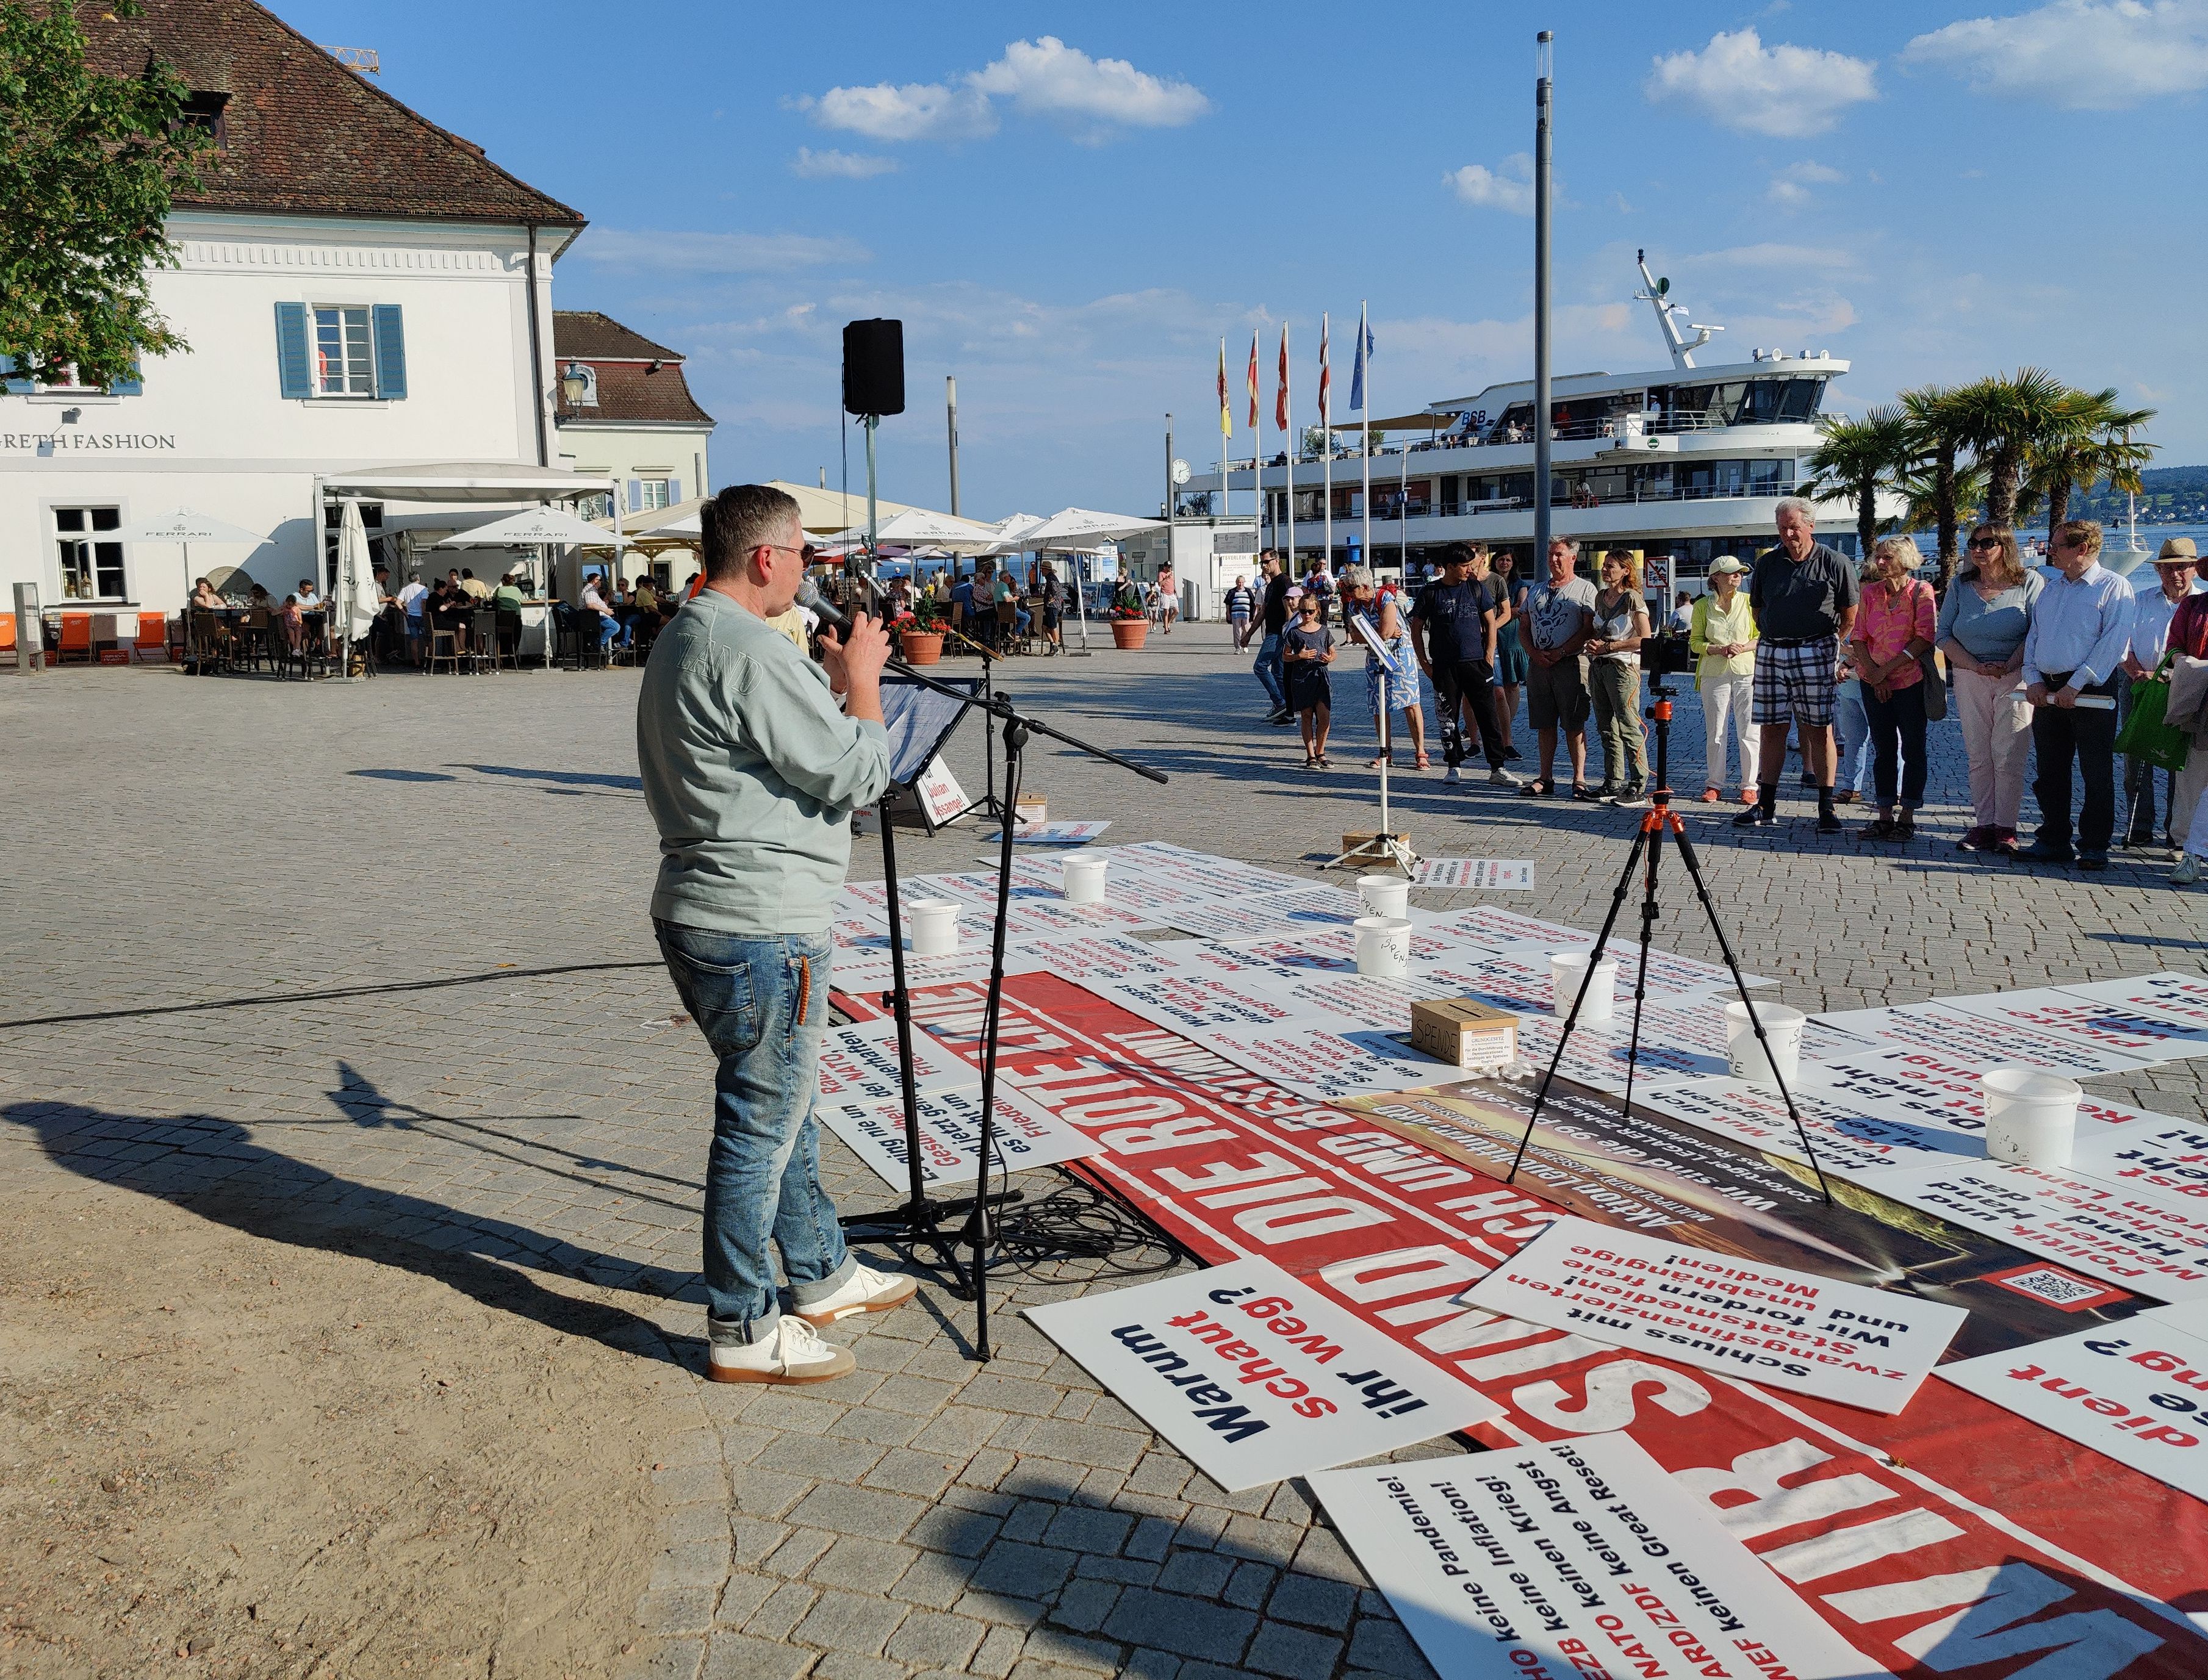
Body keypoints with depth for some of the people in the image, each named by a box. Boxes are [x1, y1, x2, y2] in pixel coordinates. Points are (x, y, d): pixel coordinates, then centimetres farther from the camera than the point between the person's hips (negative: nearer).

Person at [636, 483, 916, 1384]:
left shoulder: (679, 644, 14)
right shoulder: (752, 652, -20)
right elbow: (856, 776, -16)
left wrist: (831, 678, 15)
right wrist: (862, 678, -6)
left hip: (700, 914, 11)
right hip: (758, 929, -11)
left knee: (787, 1104, 22)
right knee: (761, 1123, 1)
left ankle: (822, 1277, 37)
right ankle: (744, 1333, 14)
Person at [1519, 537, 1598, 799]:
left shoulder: (1585, 589, 2)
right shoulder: (1536, 590, 19)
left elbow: (1589, 628, -7)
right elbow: (1525, 628, 17)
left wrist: (1560, 653, -14)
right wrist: (1534, 653, -2)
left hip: (1571, 663, -5)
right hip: (1538, 664, 5)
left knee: (1574, 725, -5)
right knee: (1544, 724, 6)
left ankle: (1579, 780, -2)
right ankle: (1545, 779, 11)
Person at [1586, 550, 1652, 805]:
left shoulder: (1632, 598, -9)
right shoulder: (1600, 597, 14)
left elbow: (1644, 639, -14)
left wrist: (1608, 646, -14)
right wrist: (1593, 643, 3)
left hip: (1623, 666, -8)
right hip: (1598, 667, 8)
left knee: (1628, 728, -9)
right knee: (1606, 728, 10)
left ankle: (1638, 788, -7)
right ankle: (1614, 782, 17)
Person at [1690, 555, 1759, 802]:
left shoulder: (1749, 602, 4)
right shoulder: (1702, 606, 5)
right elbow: (1695, 642, 5)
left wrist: (1743, 648, -12)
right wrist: (1719, 649, -12)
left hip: (1747, 673, 0)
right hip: (1714, 674, 1)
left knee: (1748, 732, -2)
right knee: (1715, 733, 3)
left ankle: (1749, 786, 6)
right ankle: (1714, 785, 11)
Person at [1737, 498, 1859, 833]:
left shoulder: (1835, 564, 1)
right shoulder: (1766, 563, 9)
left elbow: (1850, 615, 7)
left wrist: (1830, 647, 6)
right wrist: (1775, 639, 12)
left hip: (1816, 654, -3)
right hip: (1771, 653, 3)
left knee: (1819, 729, -2)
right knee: (1771, 728, 4)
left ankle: (1826, 808, 3)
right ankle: (1766, 807, 10)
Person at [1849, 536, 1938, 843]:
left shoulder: (1921, 591, -6)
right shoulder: (1870, 592, 7)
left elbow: (1926, 637, -12)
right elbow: (1858, 636, 4)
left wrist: (1887, 669, -15)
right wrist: (1874, 673, -8)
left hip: (1911, 681, -4)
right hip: (1874, 683, 4)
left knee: (1912, 749, 1)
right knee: (1883, 748, 7)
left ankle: (1907, 817, 5)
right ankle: (1885, 815, 12)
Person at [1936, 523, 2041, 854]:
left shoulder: (2029, 582, 1)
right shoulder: (1960, 585, 11)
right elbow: (1943, 634, 6)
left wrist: (2008, 667, -16)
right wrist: (1977, 666, -7)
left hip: (2015, 678, -3)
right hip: (1969, 677, 4)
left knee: (2008, 756, -5)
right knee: (1978, 756, 3)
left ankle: (2006, 828, 0)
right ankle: (1983, 825, 7)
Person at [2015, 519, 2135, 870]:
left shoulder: (2113, 587, -4)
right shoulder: (2050, 588, 17)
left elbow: (2114, 642, -13)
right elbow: (2033, 636, 16)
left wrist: (2076, 686, -18)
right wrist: (2034, 680, 0)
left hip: (2091, 692, -6)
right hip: (2048, 691, 6)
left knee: (2096, 773, -1)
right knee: (2049, 771, 9)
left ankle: (2094, 846, 5)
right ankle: (2053, 841, 17)